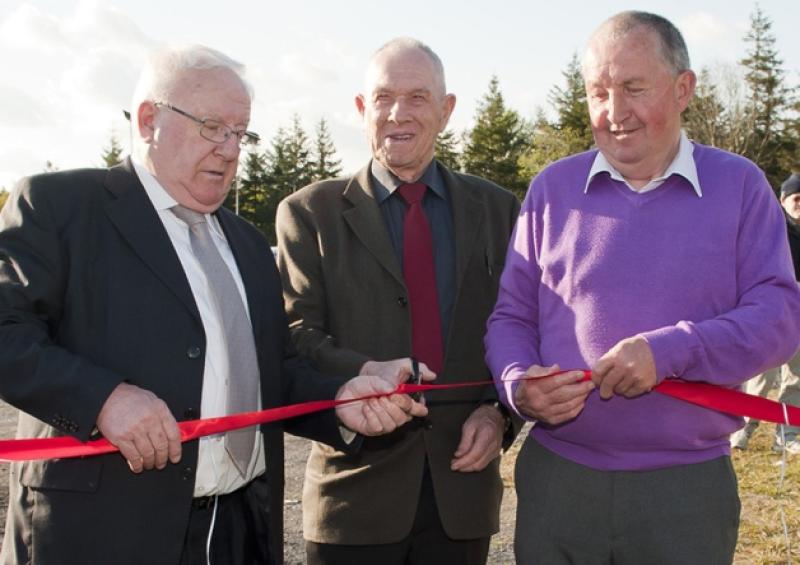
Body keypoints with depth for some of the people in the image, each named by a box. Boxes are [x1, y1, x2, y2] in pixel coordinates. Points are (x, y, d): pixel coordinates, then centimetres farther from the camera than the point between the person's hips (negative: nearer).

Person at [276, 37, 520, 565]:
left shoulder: (496, 209, 8)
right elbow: (297, 336, -6)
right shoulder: (310, 213, 1)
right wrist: (361, 374, -25)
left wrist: (499, 410, -8)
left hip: (463, 480, 2)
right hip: (357, 486, -2)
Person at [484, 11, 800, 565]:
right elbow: (511, 316, 7)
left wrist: (668, 351, -19)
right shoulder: (552, 189, 5)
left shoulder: (740, 185, 2)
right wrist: (519, 384, -14)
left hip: (690, 488, -1)